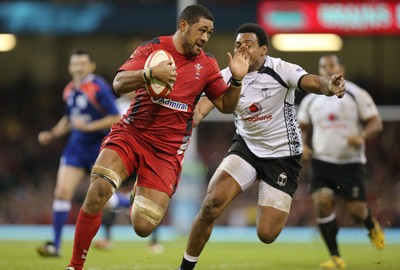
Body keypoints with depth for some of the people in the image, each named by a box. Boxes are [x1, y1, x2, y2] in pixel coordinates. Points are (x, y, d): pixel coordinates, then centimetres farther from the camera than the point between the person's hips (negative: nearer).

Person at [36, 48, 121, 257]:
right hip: (76, 147, 6)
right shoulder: (69, 91, 7)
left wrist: (89, 126, -24)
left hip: (100, 148, -6)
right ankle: (55, 245, -5)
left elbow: (116, 119, -17)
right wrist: (51, 135, 12)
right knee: (62, 192, -7)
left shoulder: (99, 88, -15)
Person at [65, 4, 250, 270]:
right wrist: (151, 73, -30)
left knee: (143, 227, -8)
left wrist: (237, 80, -6)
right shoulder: (152, 48, -2)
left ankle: (142, 197, 32)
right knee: (98, 191, -28)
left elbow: (226, 105, 12)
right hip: (131, 135, -2)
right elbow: (119, 84, -13)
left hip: (167, 151, 2)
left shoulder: (207, 64, 7)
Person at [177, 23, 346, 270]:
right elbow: (204, 104, -21)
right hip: (246, 147, 3)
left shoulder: (280, 69, -17)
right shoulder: (227, 76, -7)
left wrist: (330, 86, -58)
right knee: (211, 205, -19)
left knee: (267, 234, -8)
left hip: (282, 155, -3)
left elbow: (312, 82, -33)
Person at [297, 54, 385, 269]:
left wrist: (362, 136, -24)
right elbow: (303, 128, 18)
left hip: (351, 162, -2)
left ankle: (372, 226, 37)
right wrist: (303, 146, -2)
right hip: (321, 161, 2)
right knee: (322, 203, -16)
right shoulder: (310, 100, 7)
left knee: (356, 209, -3)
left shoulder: (356, 94, -3)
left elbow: (376, 123, -4)